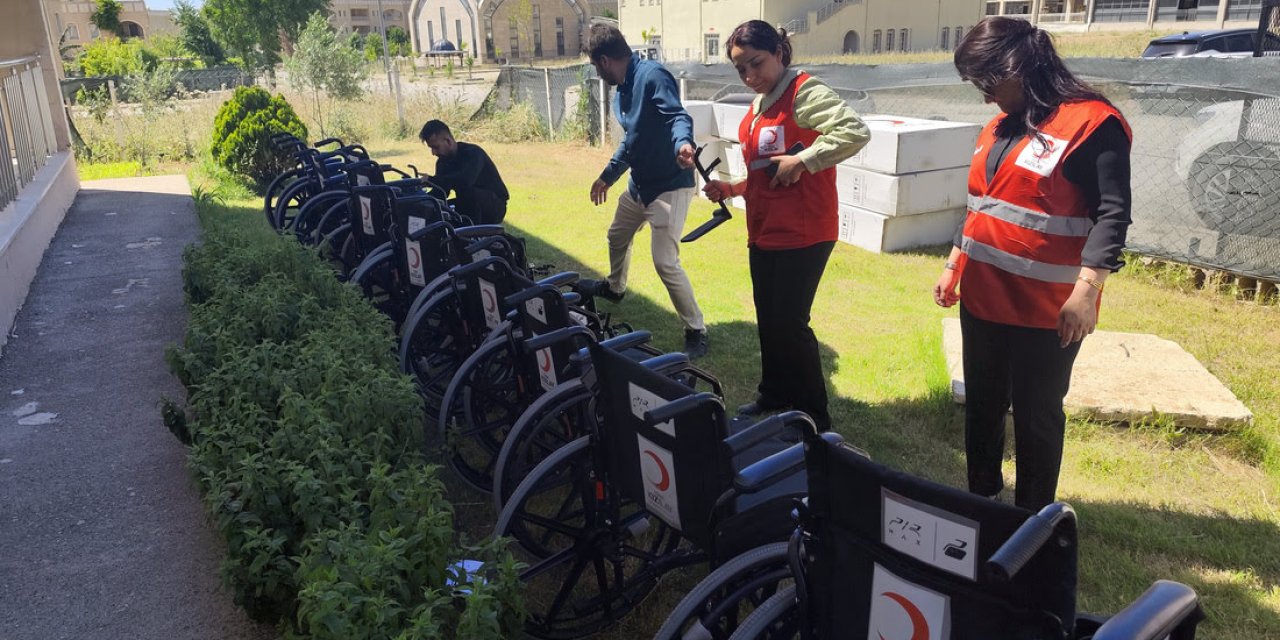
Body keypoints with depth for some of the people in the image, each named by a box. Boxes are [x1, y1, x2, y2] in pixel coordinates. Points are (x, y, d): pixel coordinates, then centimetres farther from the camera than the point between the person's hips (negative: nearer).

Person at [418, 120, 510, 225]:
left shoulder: (472, 152, -21)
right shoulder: (443, 161, 4)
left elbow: (465, 180, -41)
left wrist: (431, 180, -39)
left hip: (494, 206, -7)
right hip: (469, 207, 7)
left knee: (465, 190, -36)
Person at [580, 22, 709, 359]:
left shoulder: (653, 75, -20)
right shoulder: (622, 91, 10)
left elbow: (678, 116, -35)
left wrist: (682, 143, -57)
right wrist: (607, 176, 32)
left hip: (670, 186, -10)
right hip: (639, 184, 10)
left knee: (665, 262, -13)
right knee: (617, 236, 27)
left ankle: (696, 331, 1)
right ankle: (614, 287, 56)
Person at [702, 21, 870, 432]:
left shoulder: (804, 92, -13)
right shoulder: (757, 107, 13)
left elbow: (855, 132, -27)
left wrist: (801, 161, -25)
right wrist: (732, 188, 7)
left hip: (803, 234, -9)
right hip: (764, 232, 9)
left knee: (789, 322, -4)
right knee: (767, 319, 17)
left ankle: (814, 417, 12)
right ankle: (775, 396, 35)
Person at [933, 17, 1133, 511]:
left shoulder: (1093, 123, -14)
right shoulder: (1000, 126, 10)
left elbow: (1111, 214, -18)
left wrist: (1086, 290, -25)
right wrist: (954, 266, 19)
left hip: (1045, 311, -7)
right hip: (982, 299, 7)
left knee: (1035, 417, 8)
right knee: (981, 406, 18)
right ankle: (981, 497, 36)